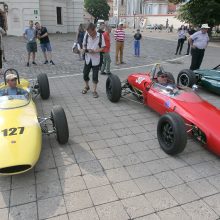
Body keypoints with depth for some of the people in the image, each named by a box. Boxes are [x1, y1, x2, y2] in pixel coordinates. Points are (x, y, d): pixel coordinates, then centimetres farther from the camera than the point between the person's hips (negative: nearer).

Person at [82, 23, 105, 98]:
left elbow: (102, 47, -5)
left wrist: (95, 51, -21)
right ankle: (87, 87, 35)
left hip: (96, 59, -3)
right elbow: (84, 45, 10)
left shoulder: (100, 36, -9)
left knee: (95, 76, 1)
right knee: (85, 74, 10)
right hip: (88, 58, 3)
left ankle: (94, 91, 14)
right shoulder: (86, 35, -2)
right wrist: (85, 49, -12)